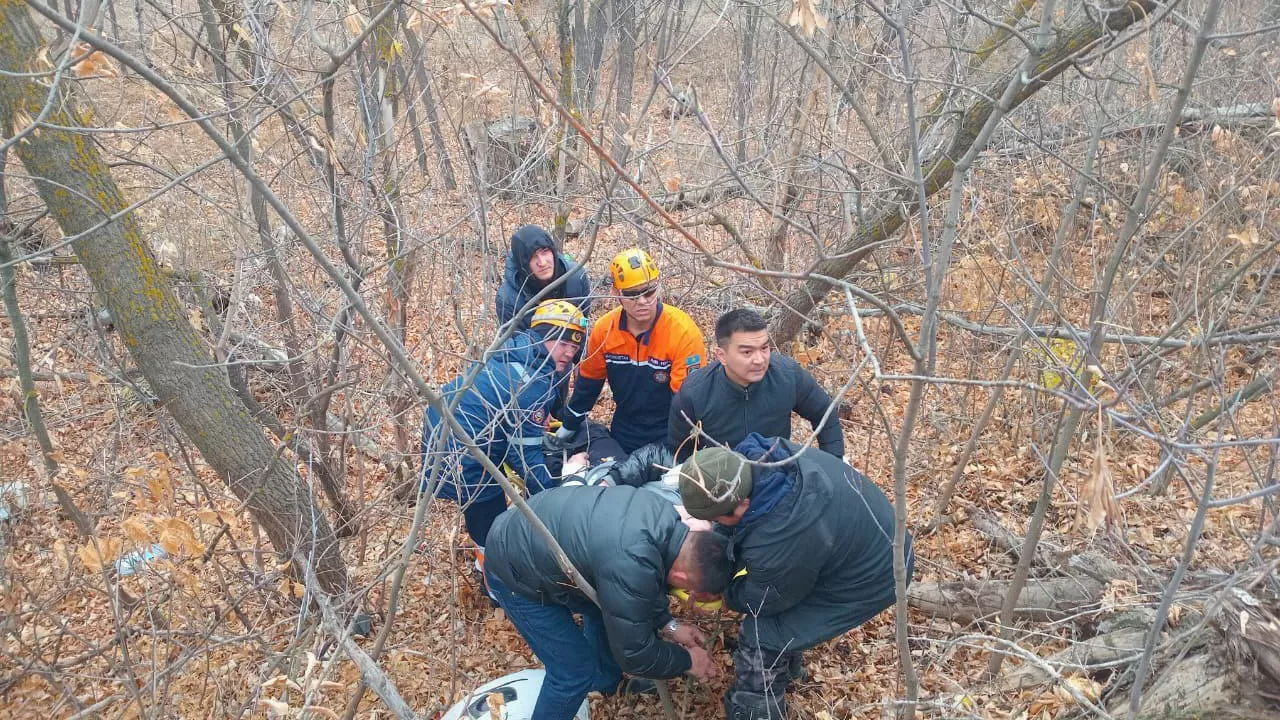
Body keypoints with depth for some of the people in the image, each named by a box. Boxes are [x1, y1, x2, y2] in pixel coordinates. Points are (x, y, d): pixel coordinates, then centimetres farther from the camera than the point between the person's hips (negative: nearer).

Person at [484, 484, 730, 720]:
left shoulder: (664, 518, -11)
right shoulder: (631, 566, -38)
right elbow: (634, 653, -22)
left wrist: (668, 624, 6)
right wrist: (687, 660, -7)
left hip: (536, 535, 9)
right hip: (514, 568, -9)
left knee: (607, 609, 24)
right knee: (575, 671, -2)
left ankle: (605, 681, 49)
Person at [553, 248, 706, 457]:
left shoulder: (683, 331, -22)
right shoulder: (604, 329, -9)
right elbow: (588, 381, 8)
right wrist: (569, 426, 17)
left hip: (668, 440, -4)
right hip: (623, 438, 4)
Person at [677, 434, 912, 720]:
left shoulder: (777, 545, -41)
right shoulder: (758, 454, -20)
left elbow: (758, 599, -18)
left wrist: (720, 586, 0)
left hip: (869, 578, -8)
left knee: (761, 641, -8)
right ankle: (786, 669, 52)